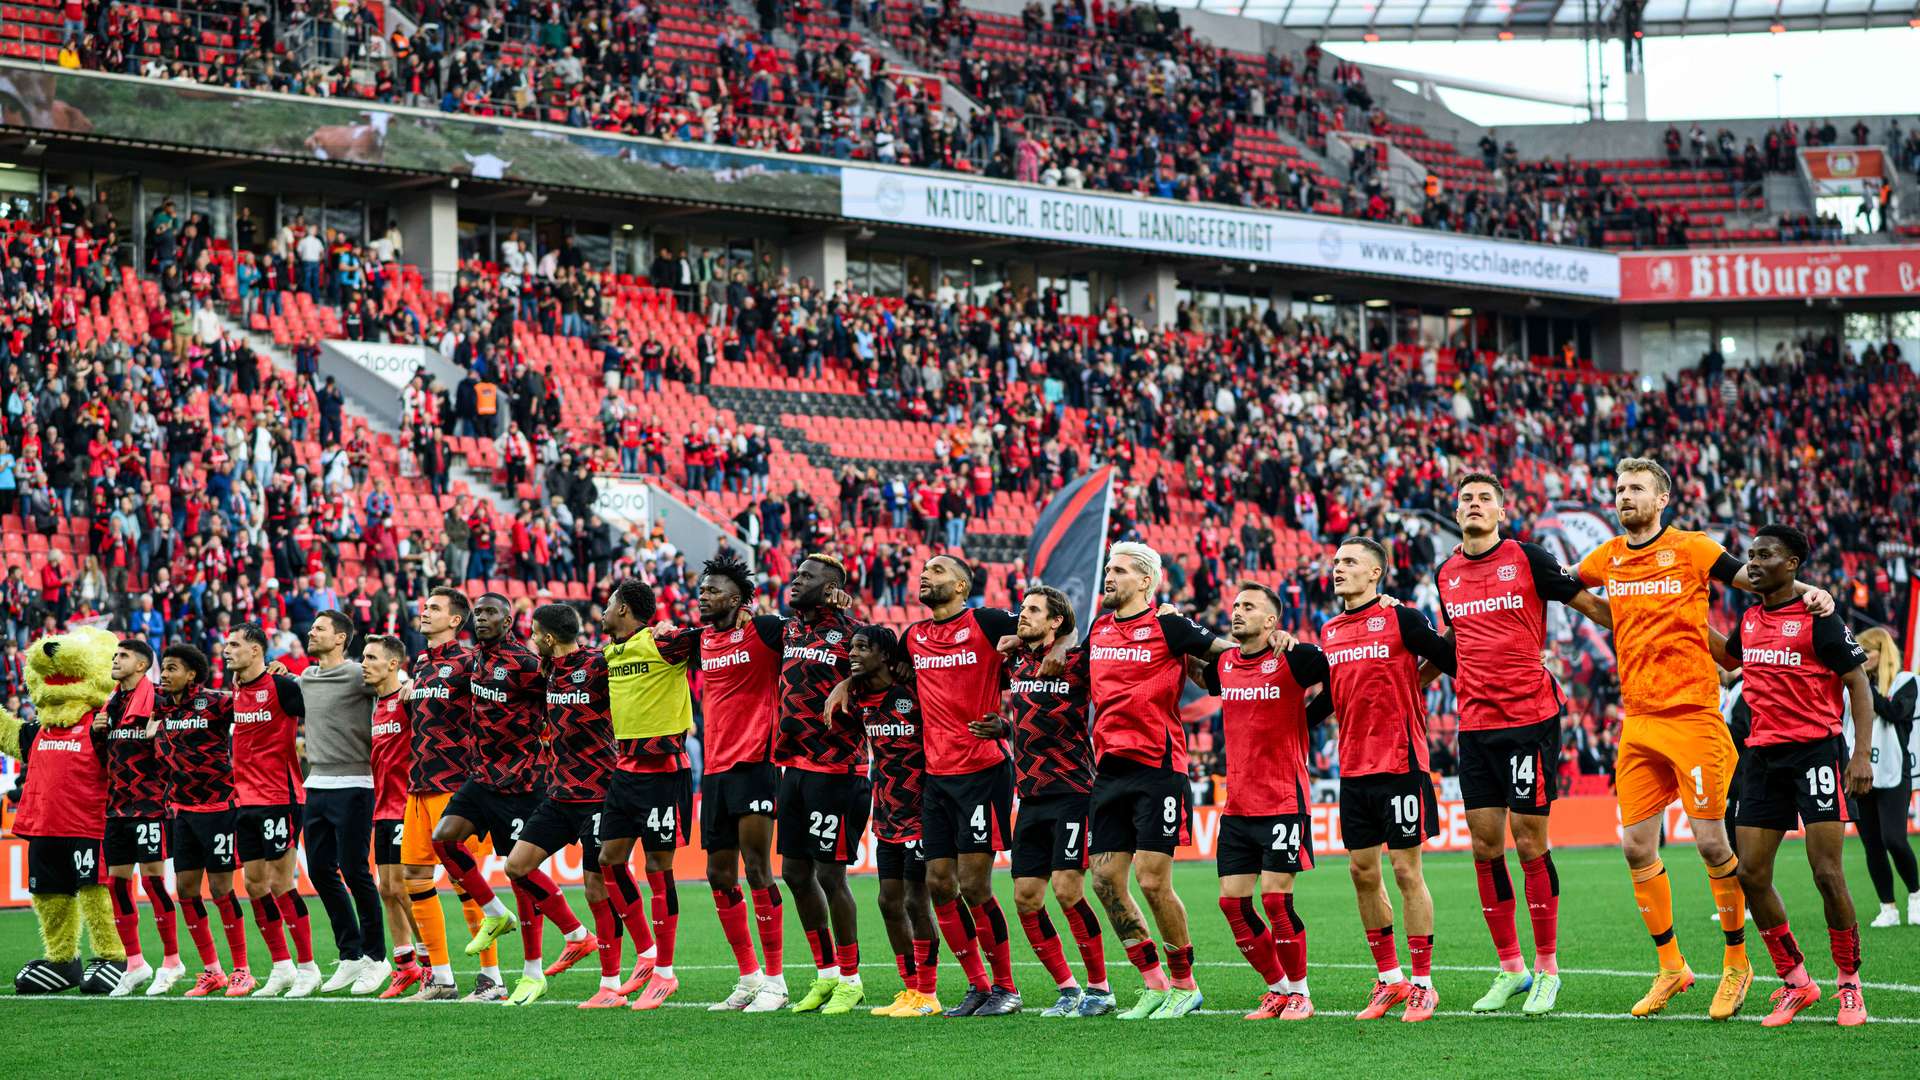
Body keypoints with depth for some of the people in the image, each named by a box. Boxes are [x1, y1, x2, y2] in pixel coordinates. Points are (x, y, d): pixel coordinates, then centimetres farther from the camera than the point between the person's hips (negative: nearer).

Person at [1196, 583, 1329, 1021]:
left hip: (1283, 801, -6)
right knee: (1232, 901, 3)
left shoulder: (1290, 661, -9)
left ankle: (1299, 993, 7)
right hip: (1236, 805, 6)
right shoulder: (1223, 665, 8)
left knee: (1275, 899, -9)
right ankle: (1277, 990, 18)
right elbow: (1197, 675, 29)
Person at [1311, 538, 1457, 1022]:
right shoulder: (1330, 632, 13)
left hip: (1400, 762, -6)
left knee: (1406, 871, -3)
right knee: (1363, 873, 6)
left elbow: (1451, 661, -3)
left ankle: (1421, 983, 4)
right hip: (1353, 768, 6)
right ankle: (1389, 979, 17)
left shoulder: (1400, 618, -6)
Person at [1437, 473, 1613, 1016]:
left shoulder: (1526, 558, -4)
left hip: (1529, 717, -5)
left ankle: (1546, 970, 7)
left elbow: (1592, 605, 2)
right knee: (1485, 845, 4)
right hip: (1475, 723, 5)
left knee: (1529, 843, -4)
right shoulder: (1446, 575, 11)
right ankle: (1510, 968, 15)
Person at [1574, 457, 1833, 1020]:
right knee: (1636, 847, 4)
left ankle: (1737, 962, 10)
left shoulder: (1690, 548, -2)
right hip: (1637, 724, 5)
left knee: (1711, 843, -4)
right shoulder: (1607, 558, 12)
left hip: (1692, 716, -5)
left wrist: (1808, 593, -16)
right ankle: (1670, 967, 17)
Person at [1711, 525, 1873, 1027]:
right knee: (1751, 875, 0)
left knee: (1827, 873, -9)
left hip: (1816, 750, -6)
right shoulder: (1750, 621, 11)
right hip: (1763, 755, 6)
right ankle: (1795, 982, 12)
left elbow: (1859, 683, -7)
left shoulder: (1817, 618, -8)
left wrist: (1862, 753, -15)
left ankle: (1850, 986, 4)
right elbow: (1728, 659, 32)